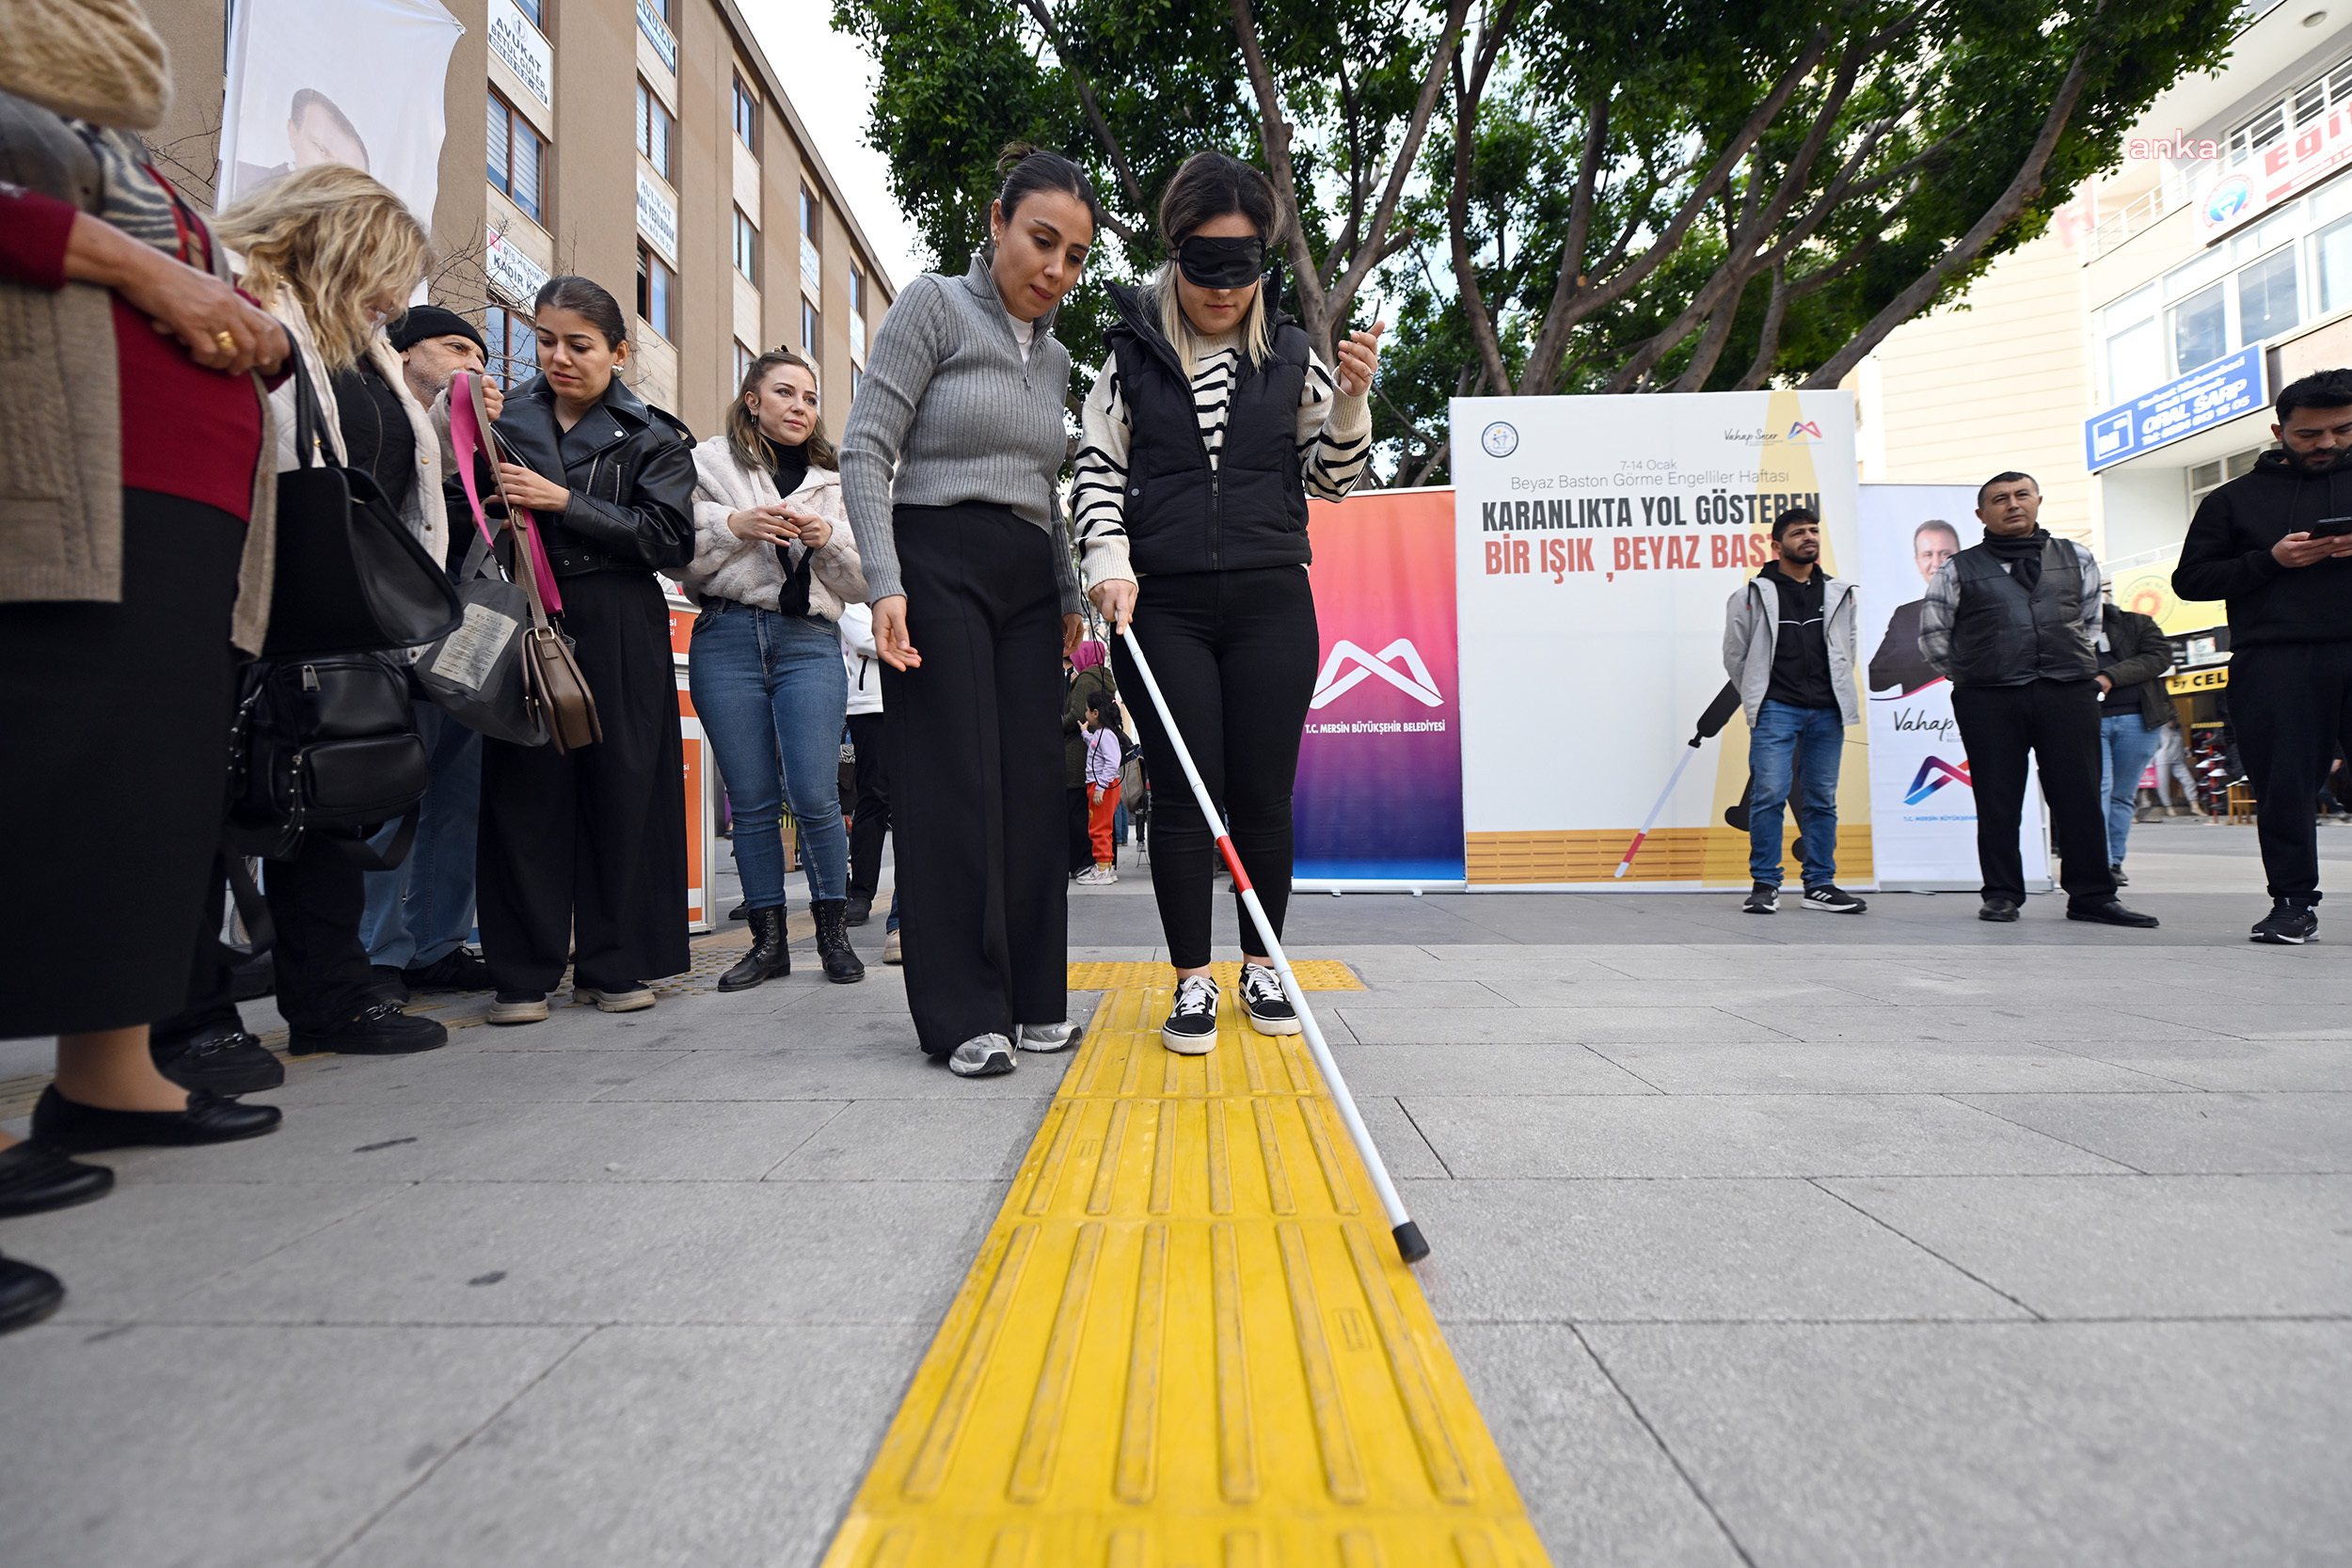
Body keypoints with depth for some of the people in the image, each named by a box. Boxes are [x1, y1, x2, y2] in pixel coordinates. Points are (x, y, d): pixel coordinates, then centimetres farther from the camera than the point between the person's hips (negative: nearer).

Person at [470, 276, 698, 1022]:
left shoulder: (652, 436, 8)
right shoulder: (505, 418, 15)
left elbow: (670, 538, -6)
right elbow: (454, 513, 17)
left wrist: (564, 503, -12)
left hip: (619, 630, -1)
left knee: (620, 788, -1)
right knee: (525, 787, -3)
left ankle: (611, 963, 10)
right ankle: (524, 970, 6)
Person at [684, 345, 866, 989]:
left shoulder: (834, 479, 18)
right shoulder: (709, 462, 13)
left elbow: (861, 583, 13)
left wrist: (830, 541, -5)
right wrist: (732, 525, -11)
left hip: (809, 644, 0)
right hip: (728, 639, 0)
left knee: (815, 795, -10)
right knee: (752, 800, 2)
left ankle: (833, 932, 7)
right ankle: (768, 940, 13)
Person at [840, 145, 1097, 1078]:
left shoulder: (1054, 357, 18)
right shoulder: (934, 306, 0)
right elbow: (865, 449, -7)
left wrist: (1069, 599, 16)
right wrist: (885, 583, -18)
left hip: (1028, 582, 6)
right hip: (938, 564, -6)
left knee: (1032, 782, 2)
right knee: (953, 783, -7)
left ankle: (1032, 998, 12)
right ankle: (965, 1015, 0)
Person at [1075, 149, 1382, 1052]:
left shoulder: (1291, 355, 11)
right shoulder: (1130, 355, 8)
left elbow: (1330, 480, 12)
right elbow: (1096, 471, 7)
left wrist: (1352, 398, -4)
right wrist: (1110, 560, -9)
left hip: (1270, 603, 1)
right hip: (1162, 607, -1)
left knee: (1263, 795, 2)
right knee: (1184, 794, -2)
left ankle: (1260, 969, 20)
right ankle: (1191, 983, 10)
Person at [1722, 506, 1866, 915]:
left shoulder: (1840, 594, 13)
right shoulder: (1754, 595, 1)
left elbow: (1847, 649, 22)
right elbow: (1735, 655, 6)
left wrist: (1838, 694, 15)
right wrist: (1758, 700, 7)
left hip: (1827, 712, 4)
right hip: (1776, 710, -4)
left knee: (1822, 799, 6)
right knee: (1769, 793, -11)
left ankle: (1820, 885, 13)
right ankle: (1765, 884, -3)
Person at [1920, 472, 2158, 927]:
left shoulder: (2076, 559, 16)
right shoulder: (1959, 570, 7)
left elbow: (2090, 620, 24)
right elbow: (1932, 635, 12)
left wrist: (2076, 664, 16)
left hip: (2068, 693, 2)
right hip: (1988, 700, -2)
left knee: (2080, 796, 1)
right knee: (1997, 800, 1)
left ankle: (2091, 895, 9)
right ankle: (2002, 895, 9)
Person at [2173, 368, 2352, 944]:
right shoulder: (2235, 499, 15)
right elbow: (2190, 579, 9)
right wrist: (2271, 560, -6)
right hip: (2275, 662, -1)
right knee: (2283, 788, -2)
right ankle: (2294, 902, 7)